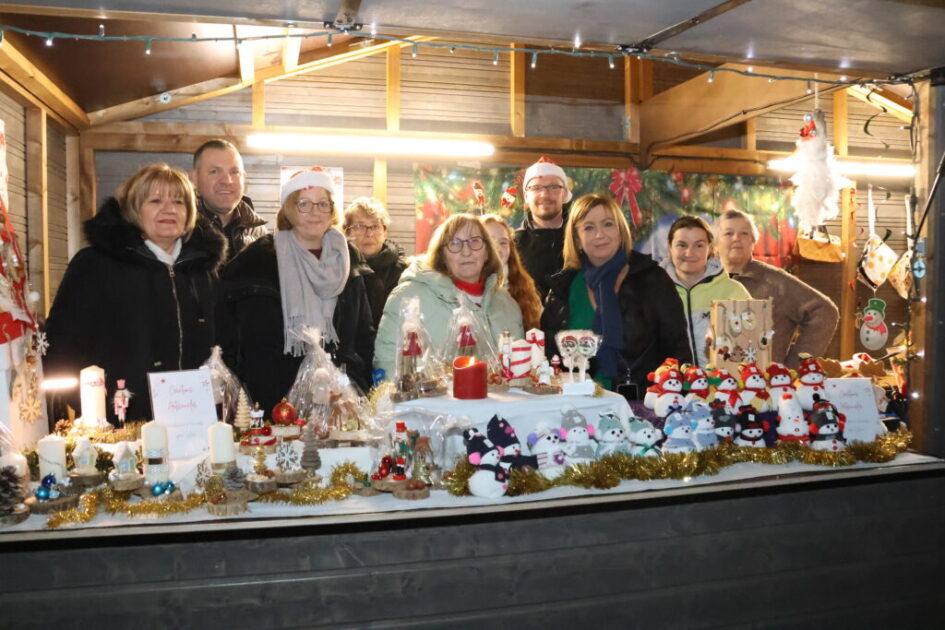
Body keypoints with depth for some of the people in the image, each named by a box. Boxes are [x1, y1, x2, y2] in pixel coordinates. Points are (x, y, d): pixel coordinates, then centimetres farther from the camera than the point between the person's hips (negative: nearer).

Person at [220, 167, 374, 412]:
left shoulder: (348, 259, 11)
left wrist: (361, 387, 9)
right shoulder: (256, 261, -1)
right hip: (273, 400, -3)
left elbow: (364, 334, 17)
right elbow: (231, 334, -1)